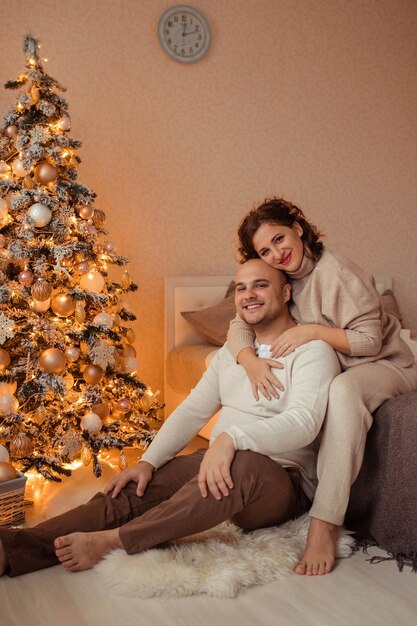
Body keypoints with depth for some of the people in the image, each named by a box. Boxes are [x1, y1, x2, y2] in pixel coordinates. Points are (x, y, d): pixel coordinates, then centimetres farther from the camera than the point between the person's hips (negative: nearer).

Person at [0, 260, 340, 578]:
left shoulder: (312, 350, -7)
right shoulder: (232, 350, 16)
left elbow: (303, 422, -23)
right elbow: (192, 410, 11)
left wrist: (232, 437, -39)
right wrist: (149, 462, -3)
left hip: (284, 480, -6)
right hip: (218, 462, 7)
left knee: (247, 463, -40)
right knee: (130, 492, -15)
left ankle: (111, 541, -34)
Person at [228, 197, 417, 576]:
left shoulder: (336, 271, -21)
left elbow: (371, 339, -21)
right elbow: (240, 324, -10)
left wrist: (313, 331, -29)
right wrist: (250, 360, -30)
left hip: (385, 365, -7)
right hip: (331, 370, 8)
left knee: (342, 390, -39)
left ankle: (324, 524, -36)